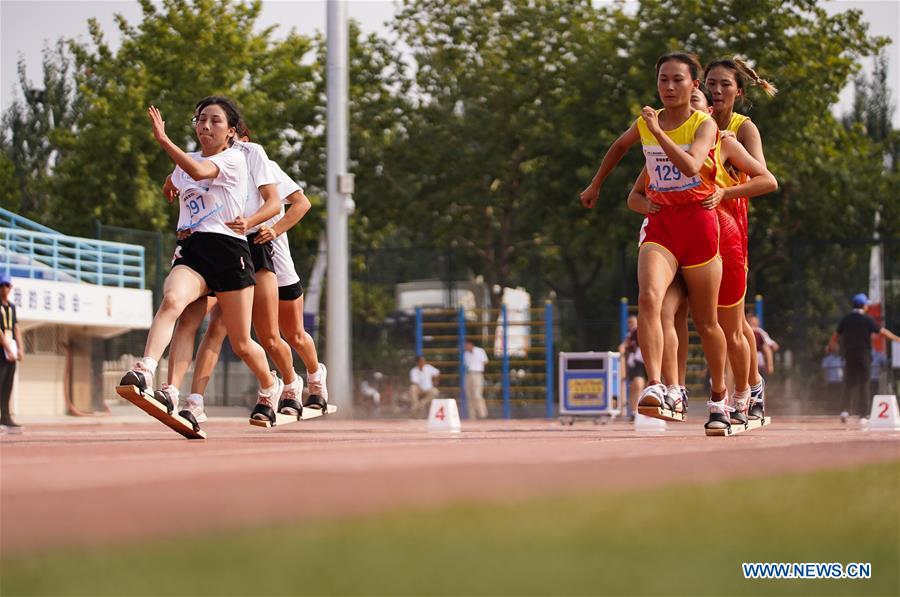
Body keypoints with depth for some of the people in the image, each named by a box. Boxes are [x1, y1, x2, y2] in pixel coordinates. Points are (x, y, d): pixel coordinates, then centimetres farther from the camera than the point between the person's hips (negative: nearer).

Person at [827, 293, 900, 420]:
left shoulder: (845, 319, 3)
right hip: (864, 355, -3)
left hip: (849, 354, 3)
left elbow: (836, 335, 11)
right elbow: (882, 331, -7)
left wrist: (830, 346, 29)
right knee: (864, 384, 3)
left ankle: (846, 410, -7)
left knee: (849, 383, 8)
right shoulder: (867, 319, -8)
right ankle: (863, 413, 3)